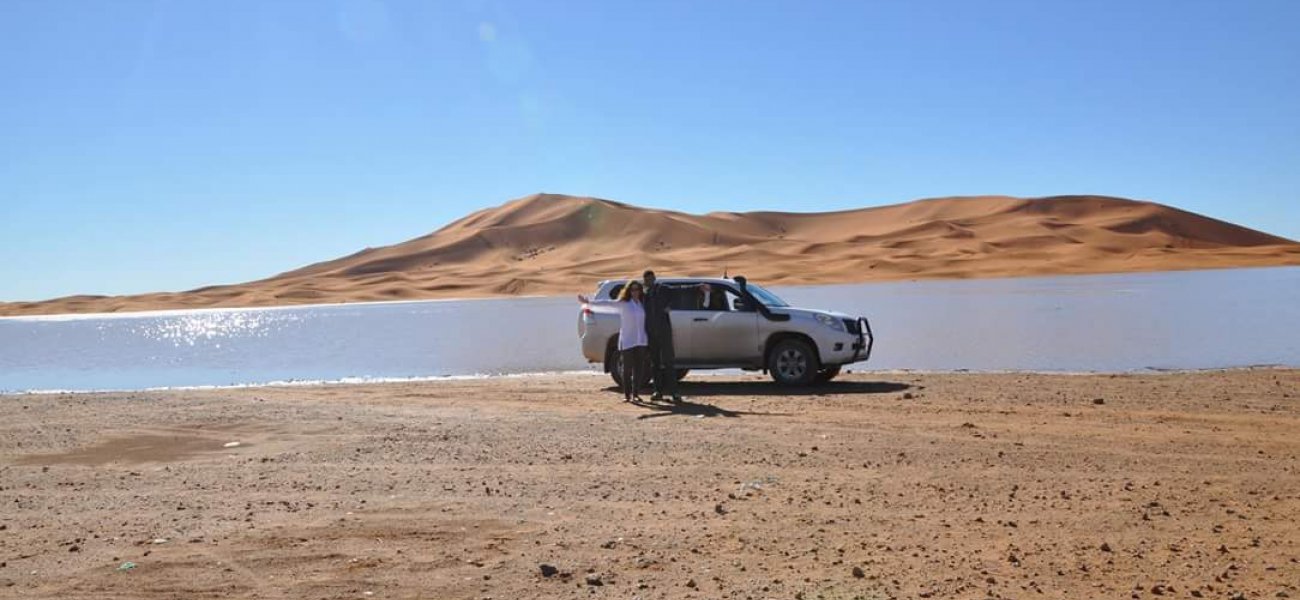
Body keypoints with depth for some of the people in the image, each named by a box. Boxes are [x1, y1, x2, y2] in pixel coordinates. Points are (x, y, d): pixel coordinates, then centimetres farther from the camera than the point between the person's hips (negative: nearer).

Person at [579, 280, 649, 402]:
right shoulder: (623, 303, -3)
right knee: (627, 369, -1)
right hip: (627, 341, -3)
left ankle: (636, 393, 11)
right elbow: (606, 302, -10)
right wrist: (588, 301, -18)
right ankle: (627, 394, 6)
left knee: (638, 369, 3)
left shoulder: (642, 303, 10)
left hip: (641, 341, 3)